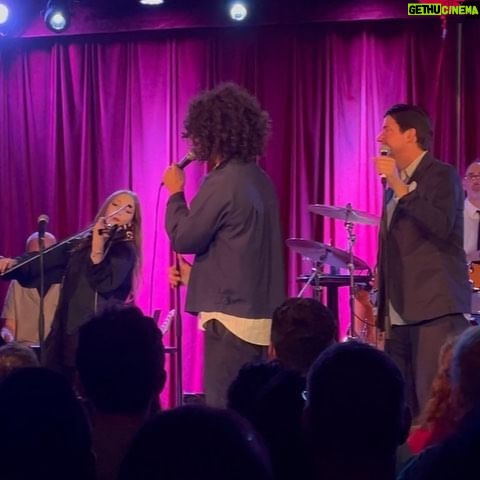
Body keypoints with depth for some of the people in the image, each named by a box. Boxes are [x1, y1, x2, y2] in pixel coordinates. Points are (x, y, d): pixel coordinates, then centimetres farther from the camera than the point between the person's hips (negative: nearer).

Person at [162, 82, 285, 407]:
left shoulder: (223, 183, -16)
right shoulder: (260, 179, 12)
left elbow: (183, 237, -10)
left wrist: (175, 192, 4)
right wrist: (196, 271, 18)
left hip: (231, 315, -9)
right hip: (259, 313, 9)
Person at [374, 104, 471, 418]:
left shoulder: (442, 175, -3)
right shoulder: (396, 185, 19)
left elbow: (441, 225, -22)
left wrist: (400, 188, -21)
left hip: (435, 307, -8)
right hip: (401, 312, 8)